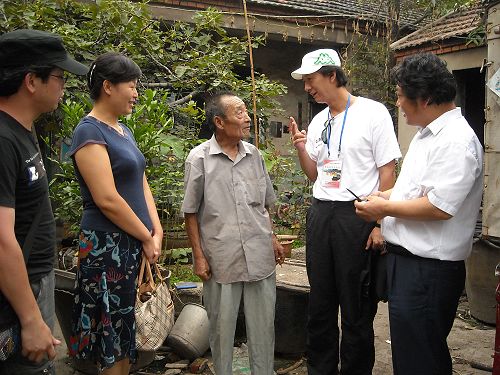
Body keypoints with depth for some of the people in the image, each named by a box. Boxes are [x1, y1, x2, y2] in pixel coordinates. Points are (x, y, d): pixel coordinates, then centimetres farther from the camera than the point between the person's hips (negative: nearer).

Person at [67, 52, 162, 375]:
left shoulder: (123, 130, 14)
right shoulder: (89, 132, -13)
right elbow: (107, 200, -19)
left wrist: (157, 232, 3)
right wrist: (147, 238, -11)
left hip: (136, 244, 8)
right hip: (108, 245, -8)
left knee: (130, 327, 13)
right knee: (114, 333, 2)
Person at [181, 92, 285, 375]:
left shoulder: (254, 154, 7)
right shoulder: (200, 158, -6)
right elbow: (191, 213, -3)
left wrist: (273, 238, 15)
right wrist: (199, 256, -5)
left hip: (260, 256, 4)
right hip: (221, 259, -3)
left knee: (264, 323, 13)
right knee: (222, 326, 11)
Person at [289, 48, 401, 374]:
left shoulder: (373, 113, -5)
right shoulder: (317, 122, 13)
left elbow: (387, 171, -7)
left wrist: (380, 224, -13)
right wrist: (302, 148, 0)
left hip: (357, 214, -6)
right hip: (320, 213, 6)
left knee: (357, 309, 3)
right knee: (320, 303, 13)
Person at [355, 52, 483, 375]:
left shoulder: (457, 141, -19)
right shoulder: (427, 133, 14)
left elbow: (439, 207, -26)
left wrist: (386, 208, -14)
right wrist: (388, 195, 10)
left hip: (428, 272, -10)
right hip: (407, 259, 10)